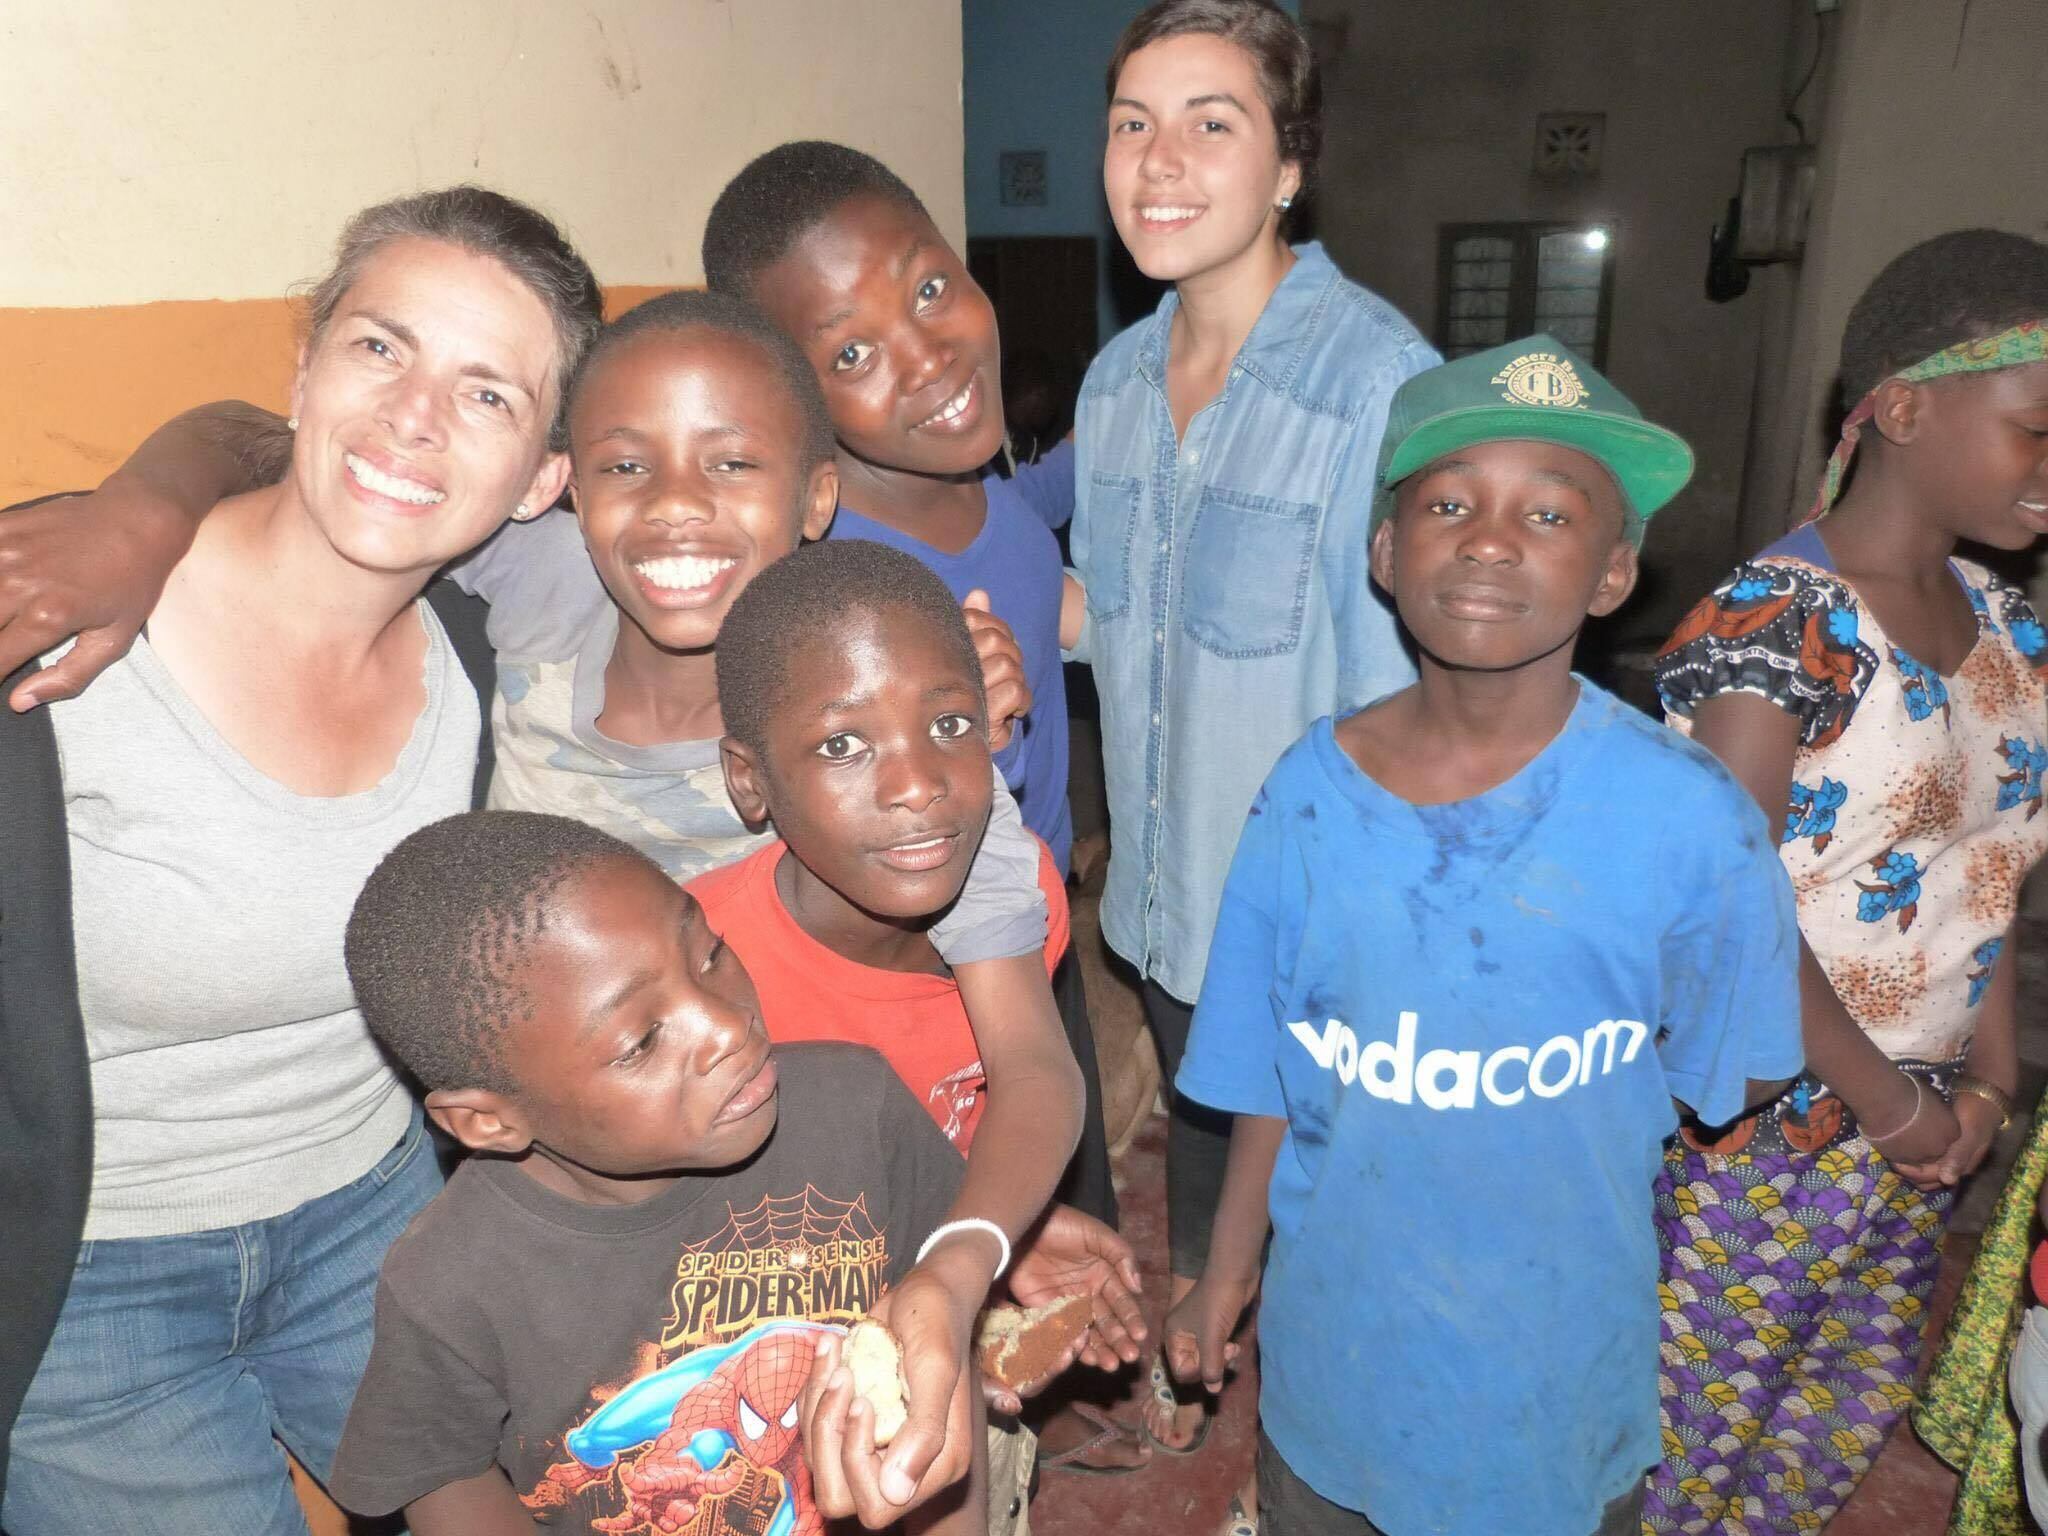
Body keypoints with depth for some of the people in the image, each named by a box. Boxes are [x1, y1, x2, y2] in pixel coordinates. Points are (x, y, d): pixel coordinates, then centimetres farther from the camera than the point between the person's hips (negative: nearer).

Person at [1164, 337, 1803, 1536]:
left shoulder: (1687, 818, -21)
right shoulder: (1312, 791, -13)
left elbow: (1741, 1073, -5)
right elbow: (1272, 1072, -3)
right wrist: (1228, 1271, 5)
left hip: (1558, 1357, -2)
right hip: (1334, 1333, 2)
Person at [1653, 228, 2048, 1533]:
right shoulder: (1778, 622, -21)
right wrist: (1883, 1098, -14)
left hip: (1923, 1125, 8)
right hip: (1769, 1121, -8)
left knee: (1854, 1413, 23)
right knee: (1692, 1421, 10)